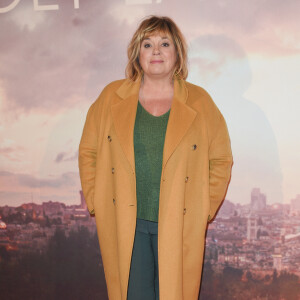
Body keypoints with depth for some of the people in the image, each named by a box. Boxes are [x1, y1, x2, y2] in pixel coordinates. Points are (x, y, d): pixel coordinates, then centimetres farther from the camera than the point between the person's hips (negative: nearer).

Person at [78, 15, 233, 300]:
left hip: (178, 227, 0)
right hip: (124, 225, 1)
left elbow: (221, 160, 6)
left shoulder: (199, 102, 2)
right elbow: (88, 152, 9)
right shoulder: (111, 97, 4)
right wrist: (96, 202, 2)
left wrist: (205, 209, 1)